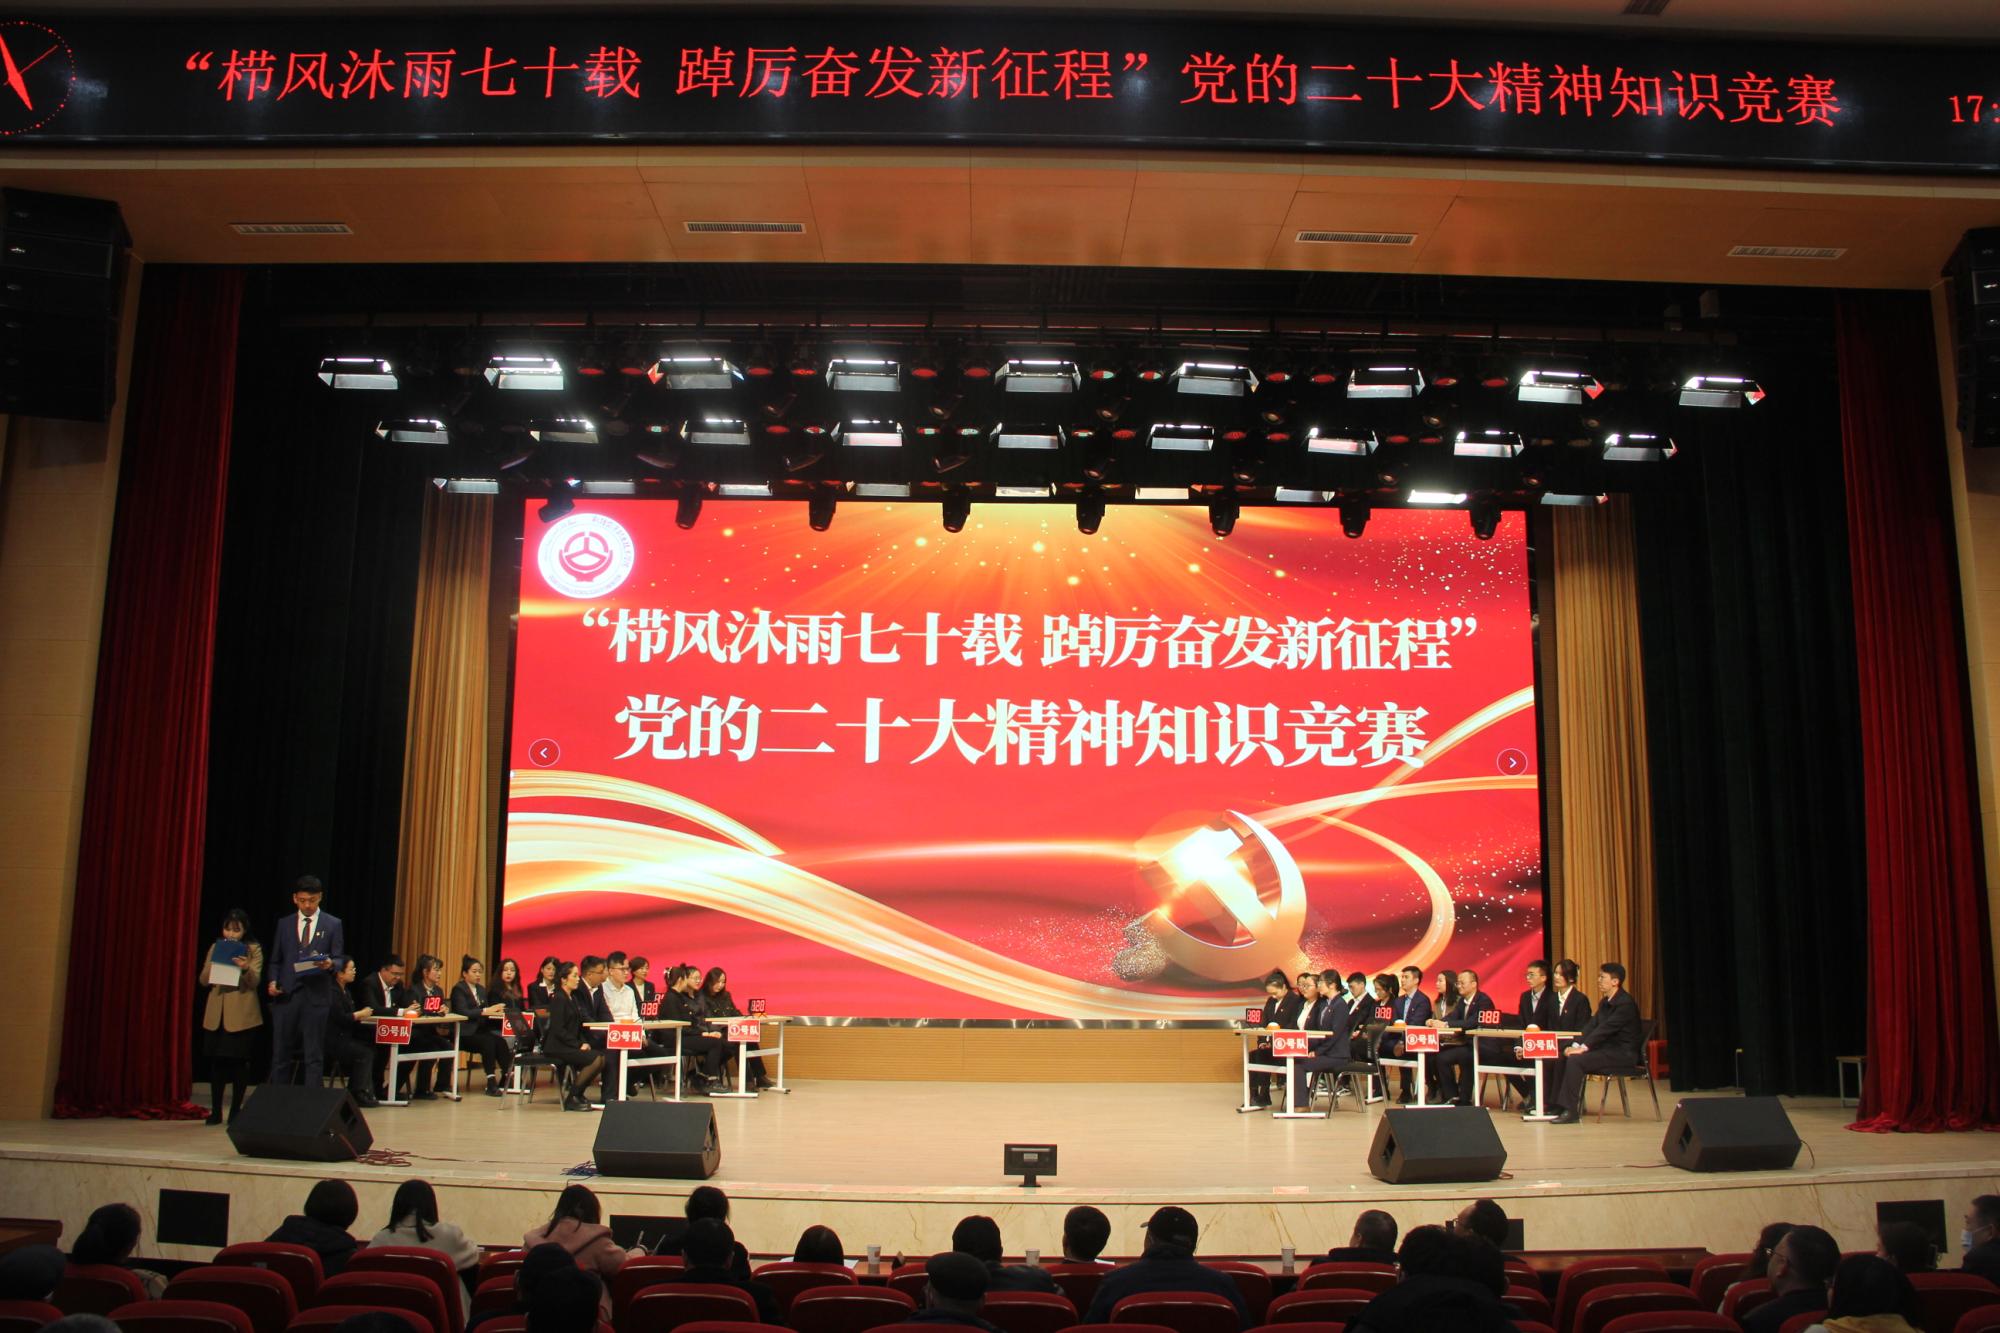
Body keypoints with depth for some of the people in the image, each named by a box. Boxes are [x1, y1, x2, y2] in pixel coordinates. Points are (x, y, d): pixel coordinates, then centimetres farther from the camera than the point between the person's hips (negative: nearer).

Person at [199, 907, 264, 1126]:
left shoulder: (253, 949, 1)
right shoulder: (216, 948, 11)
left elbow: (255, 981, -8)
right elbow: (204, 980, 7)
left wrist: (245, 969, -28)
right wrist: (213, 965, -12)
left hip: (242, 1015, -3)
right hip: (216, 1013, 3)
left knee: (239, 1061, 1)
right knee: (216, 1061, 4)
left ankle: (236, 1110, 9)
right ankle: (215, 1111, 12)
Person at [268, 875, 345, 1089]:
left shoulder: (333, 924, 6)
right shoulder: (284, 923, 12)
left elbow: (339, 960, 3)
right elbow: (275, 960, 13)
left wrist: (330, 964, -19)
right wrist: (272, 981, -5)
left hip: (316, 996, -2)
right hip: (286, 994, 2)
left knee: (314, 1055, 2)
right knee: (281, 1053, 4)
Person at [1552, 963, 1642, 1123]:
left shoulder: (1626, 1003, -16)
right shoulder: (1606, 1002, 15)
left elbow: (1606, 1029, -24)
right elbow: (1591, 1025, 8)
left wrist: (1583, 1048, -27)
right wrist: (1576, 1045, -7)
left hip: (1622, 1053, -9)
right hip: (1607, 1049, 9)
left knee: (1575, 1060, -25)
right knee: (1565, 1056, -6)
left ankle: (1571, 1111, -21)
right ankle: (1560, 1104, -5)